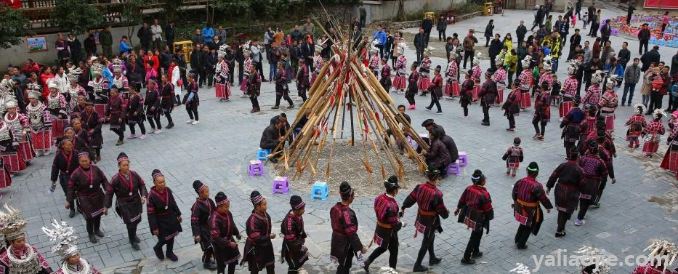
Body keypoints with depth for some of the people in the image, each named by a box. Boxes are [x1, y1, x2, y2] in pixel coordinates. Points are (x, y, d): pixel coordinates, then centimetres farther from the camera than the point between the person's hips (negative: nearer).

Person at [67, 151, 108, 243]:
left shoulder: (95, 169, -9)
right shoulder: (76, 174, -17)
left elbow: (104, 180, 0)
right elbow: (71, 188, -10)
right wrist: (68, 201, -10)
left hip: (97, 196, 4)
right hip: (85, 199, -4)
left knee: (98, 214, 18)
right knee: (90, 217, -2)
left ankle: (97, 229, 45)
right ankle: (91, 234, 24)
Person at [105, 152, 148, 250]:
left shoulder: (134, 174, -9)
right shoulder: (115, 179, -19)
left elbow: (142, 185, 1)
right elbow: (109, 192, -9)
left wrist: (144, 195, -14)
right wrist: (107, 206, -7)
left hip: (136, 202, 4)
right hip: (124, 204, -4)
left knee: (137, 219, 18)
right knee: (130, 223, -1)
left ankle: (133, 235, 50)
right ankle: (133, 241, 25)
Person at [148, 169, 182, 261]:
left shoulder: (168, 190, -9)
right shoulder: (151, 195, -24)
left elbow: (173, 203, 6)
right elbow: (151, 213, -19)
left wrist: (178, 215, 12)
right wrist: (154, 228, -17)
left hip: (171, 218, 5)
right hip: (161, 221, -5)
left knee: (171, 236, 17)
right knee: (165, 239, 2)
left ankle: (169, 252, 42)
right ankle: (157, 248, 36)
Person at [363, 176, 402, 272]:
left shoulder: (380, 197, -11)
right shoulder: (391, 205, -33)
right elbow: (394, 223, -26)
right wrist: (401, 224, -4)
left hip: (379, 227, 7)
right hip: (389, 231, -7)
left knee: (383, 247, 29)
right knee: (393, 251, 17)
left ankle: (368, 262, 29)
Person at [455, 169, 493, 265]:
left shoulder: (469, 188, -8)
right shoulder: (484, 194, -29)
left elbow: (462, 200, 6)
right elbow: (488, 208, -19)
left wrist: (458, 208, 23)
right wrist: (491, 216, 2)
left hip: (469, 215, 8)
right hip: (478, 219, -8)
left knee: (478, 234, 27)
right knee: (474, 237, 7)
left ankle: (475, 252, 43)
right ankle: (466, 258, 15)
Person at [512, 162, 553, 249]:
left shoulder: (520, 182, -9)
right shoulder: (537, 186, -27)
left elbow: (514, 193, 4)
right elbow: (543, 198, -18)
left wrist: (516, 201, 22)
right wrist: (548, 207, 0)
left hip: (520, 208, 5)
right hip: (531, 210, -5)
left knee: (523, 223, 28)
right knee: (528, 227, 15)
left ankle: (517, 239, 39)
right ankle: (521, 244, 24)